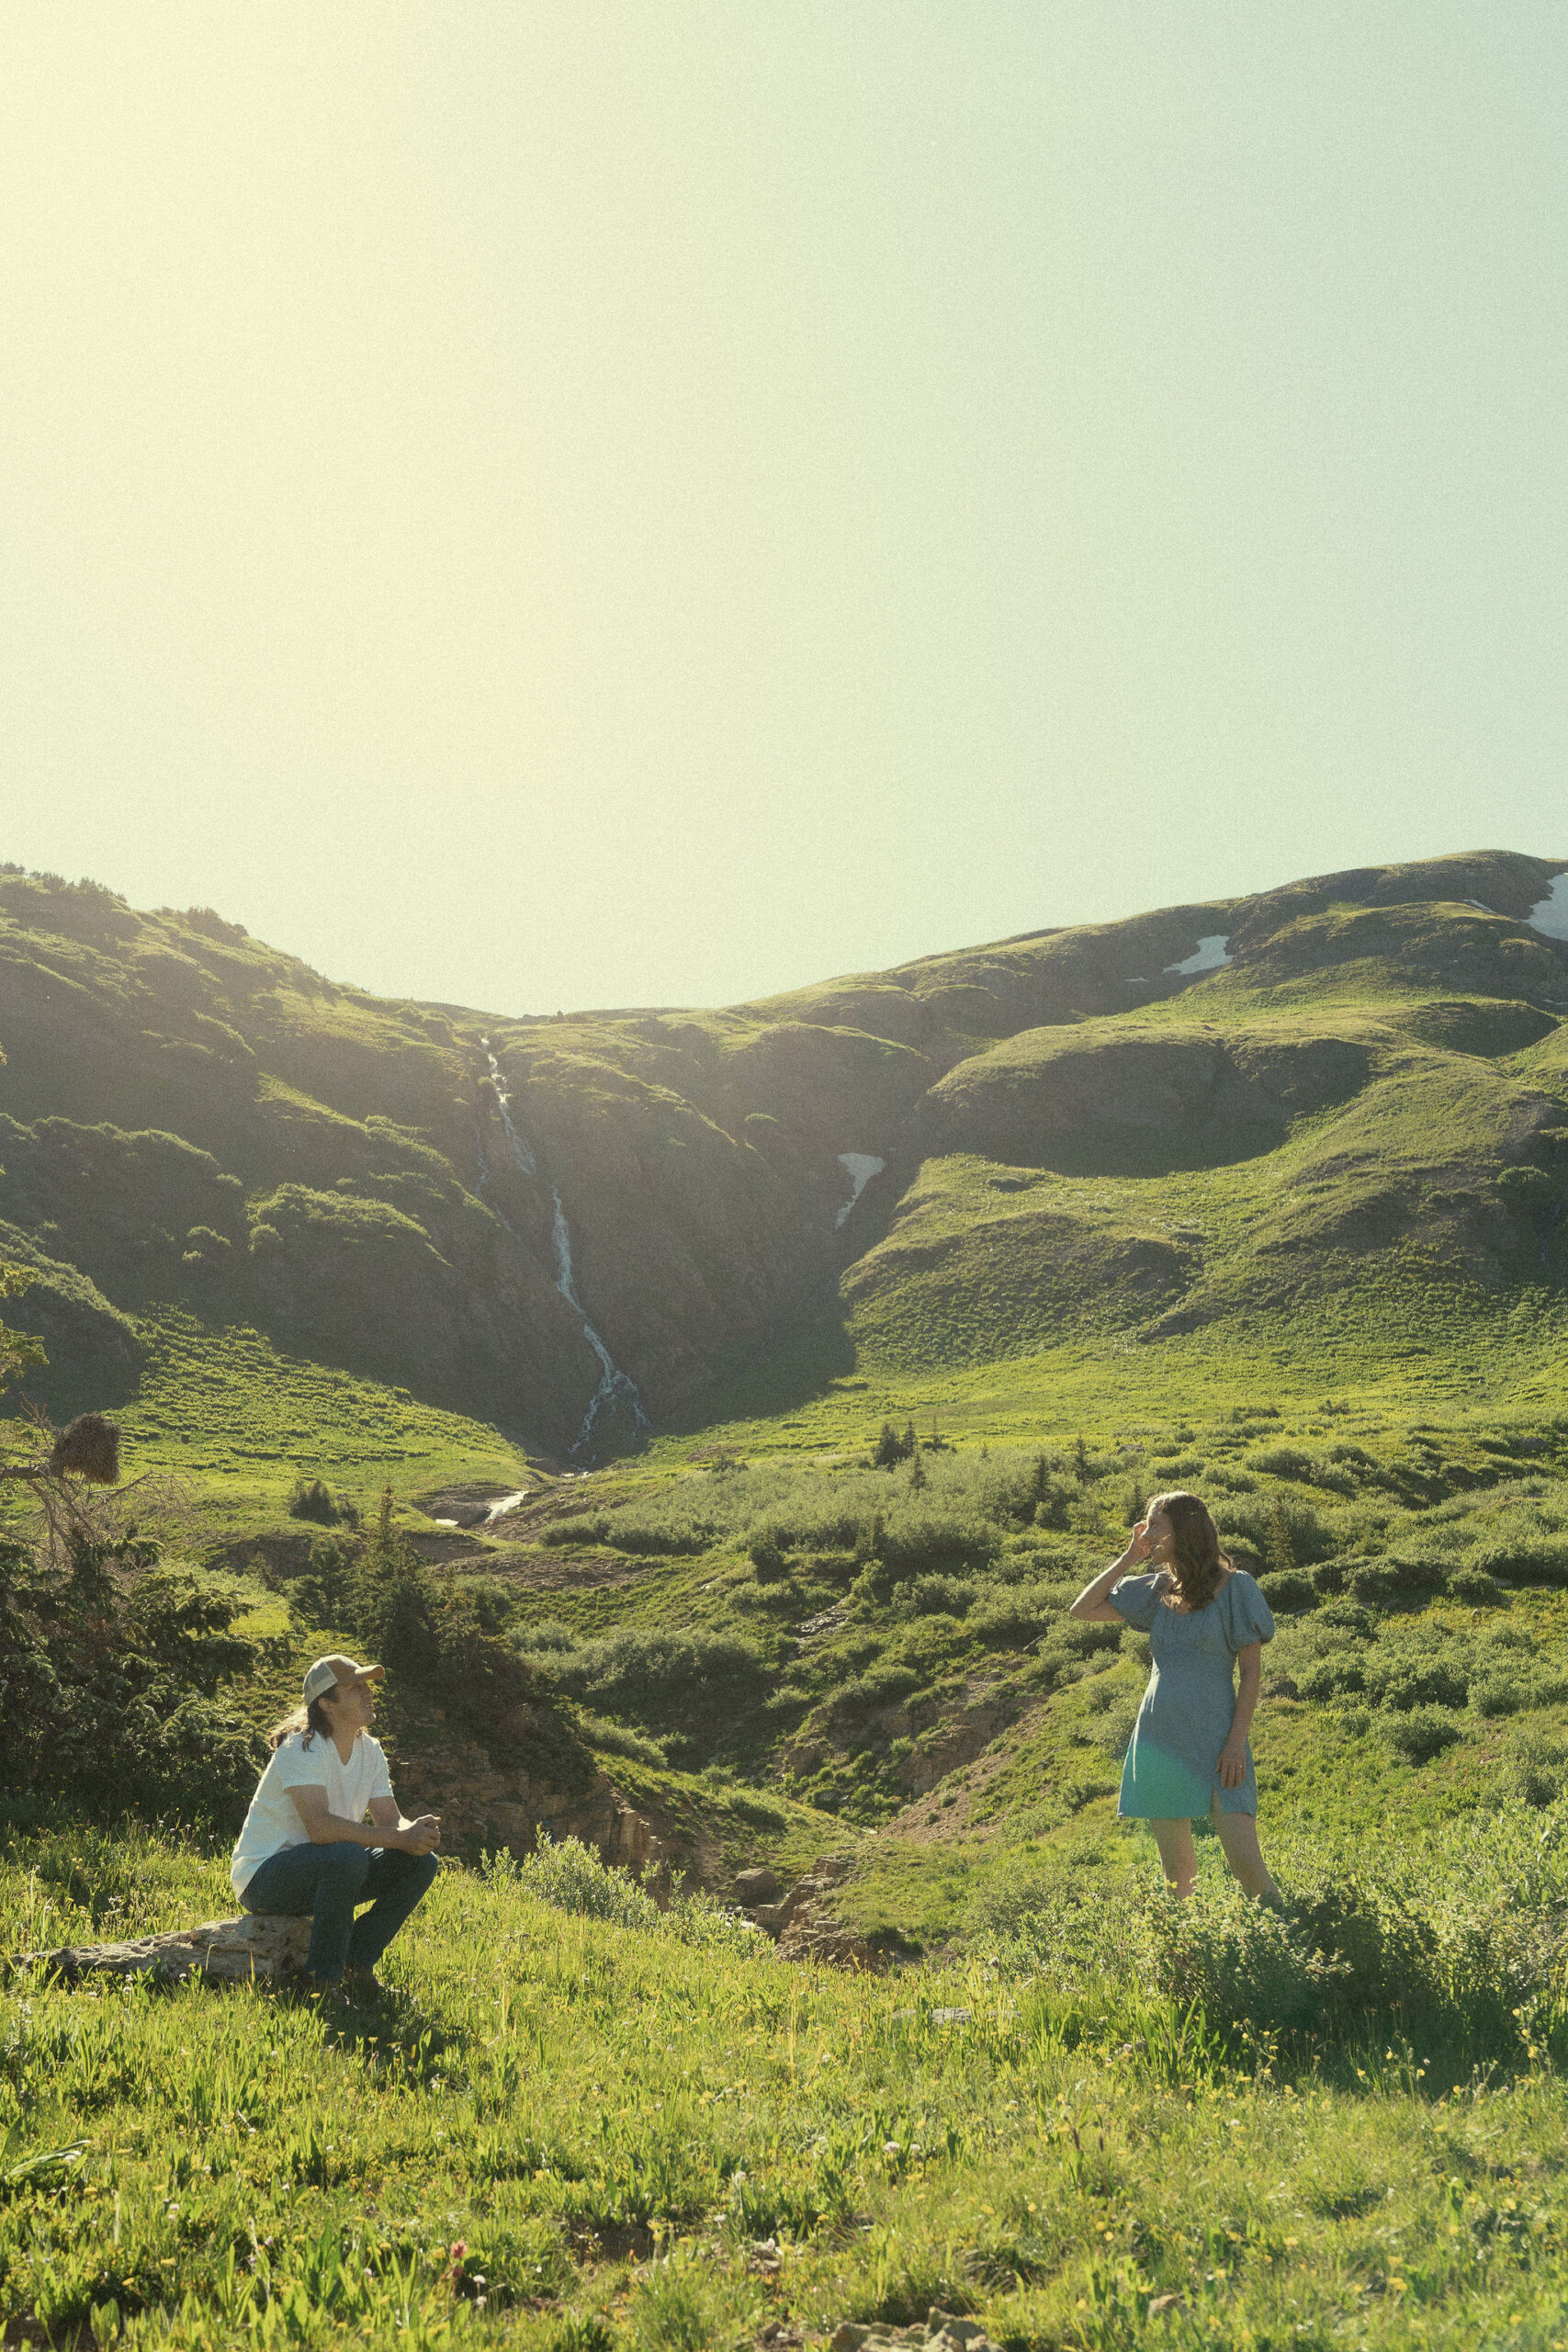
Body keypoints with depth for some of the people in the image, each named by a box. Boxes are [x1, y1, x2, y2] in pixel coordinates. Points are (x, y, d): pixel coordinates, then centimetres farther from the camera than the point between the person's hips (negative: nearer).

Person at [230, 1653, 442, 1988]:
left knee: (420, 1862, -9)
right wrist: (399, 1838, -36)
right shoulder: (303, 1749, -22)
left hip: (325, 1872, 8)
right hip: (263, 1877, -8)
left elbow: (390, 1821, 0)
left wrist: (416, 1831, -25)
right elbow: (319, 1826, -35)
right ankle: (322, 1979, -21)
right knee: (349, 1856, -36)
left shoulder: (370, 1750, 4)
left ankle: (357, 1960, -1)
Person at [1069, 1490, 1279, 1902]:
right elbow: (1082, 1610, 11)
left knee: (1247, 1864, -11)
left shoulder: (1233, 1587, -4)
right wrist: (1128, 1558, 7)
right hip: (1159, 1738, 5)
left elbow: (1252, 1670, -4)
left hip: (1214, 1739, -5)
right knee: (1177, 1870, 7)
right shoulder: (1157, 1590, 11)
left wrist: (1237, 1741, -12)